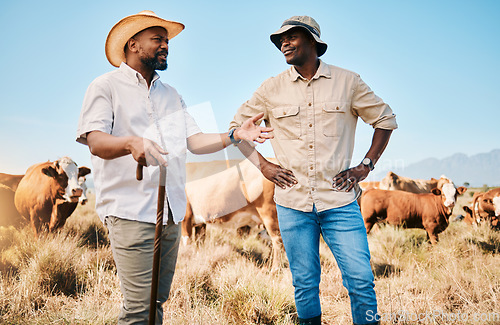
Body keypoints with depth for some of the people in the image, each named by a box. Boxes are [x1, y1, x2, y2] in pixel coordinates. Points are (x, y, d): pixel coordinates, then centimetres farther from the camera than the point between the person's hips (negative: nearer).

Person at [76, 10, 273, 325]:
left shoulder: (171, 95, 22)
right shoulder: (106, 87, 2)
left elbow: (195, 140, 14)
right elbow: (96, 142, -12)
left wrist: (235, 135, -4)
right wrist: (132, 143, -34)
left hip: (172, 213, 6)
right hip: (131, 212, -6)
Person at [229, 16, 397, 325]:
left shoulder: (347, 82, 3)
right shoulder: (272, 88, 6)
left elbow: (385, 118, 13)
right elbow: (238, 126, 17)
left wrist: (366, 166, 4)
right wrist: (263, 165, 6)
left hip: (340, 201, -1)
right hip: (292, 203, 1)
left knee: (361, 280, -4)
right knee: (305, 284, 9)